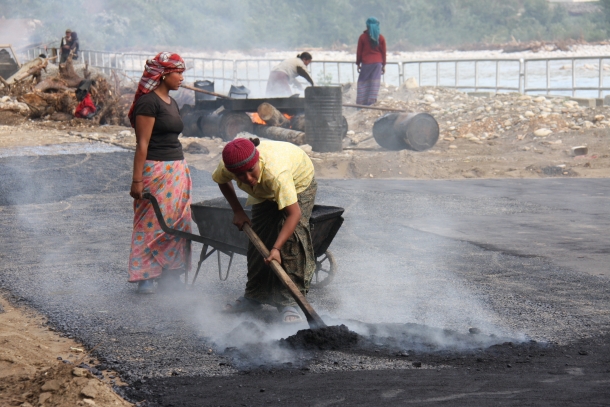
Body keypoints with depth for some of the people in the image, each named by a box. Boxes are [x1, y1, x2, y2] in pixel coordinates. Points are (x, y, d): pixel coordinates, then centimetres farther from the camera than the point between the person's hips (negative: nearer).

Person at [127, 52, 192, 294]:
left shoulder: (171, 102, 14)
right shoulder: (148, 102, -13)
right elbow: (142, 144, -16)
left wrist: (183, 173, 19)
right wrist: (137, 181, -18)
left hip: (178, 171, 9)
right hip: (155, 170, -9)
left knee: (177, 223, 8)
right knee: (151, 224, -3)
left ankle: (170, 275, 14)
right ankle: (145, 277, 4)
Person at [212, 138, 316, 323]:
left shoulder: (276, 172, -47)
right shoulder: (226, 168, -30)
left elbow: (294, 213, -46)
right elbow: (222, 182, -2)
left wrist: (276, 248, -52)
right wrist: (237, 211, -7)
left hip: (299, 184, -5)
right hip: (264, 192, 5)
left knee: (291, 237, -21)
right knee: (258, 240, 0)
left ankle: (289, 302, -19)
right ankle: (254, 296, 16)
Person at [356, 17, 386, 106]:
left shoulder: (362, 37, -2)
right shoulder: (381, 38, 3)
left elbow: (359, 51, 1)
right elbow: (383, 52, 6)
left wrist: (358, 63, 9)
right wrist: (383, 65, 13)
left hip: (366, 63, -1)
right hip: (377, 62, 1)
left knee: (362, 82, 4)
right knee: (375, 82, 1)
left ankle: (361, 102, -1)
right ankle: (371, 101, -4)